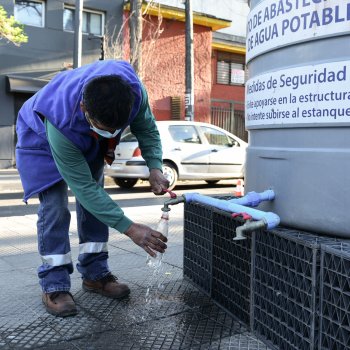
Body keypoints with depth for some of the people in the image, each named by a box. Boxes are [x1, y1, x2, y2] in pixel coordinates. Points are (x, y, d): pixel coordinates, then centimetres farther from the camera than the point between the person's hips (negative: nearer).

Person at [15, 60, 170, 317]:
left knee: (94, 199, -1)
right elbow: (83, 187, -39)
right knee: (55, 208, -15)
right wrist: (130, 228, -41)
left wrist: (155, 167, -33)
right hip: (41, 138, -4)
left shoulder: (134, 90, -37)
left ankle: (95, 274, 10)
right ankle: (54, 286, -4)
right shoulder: (61, 124, -45)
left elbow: (147, 128, -16)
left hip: (87, 139, 5)